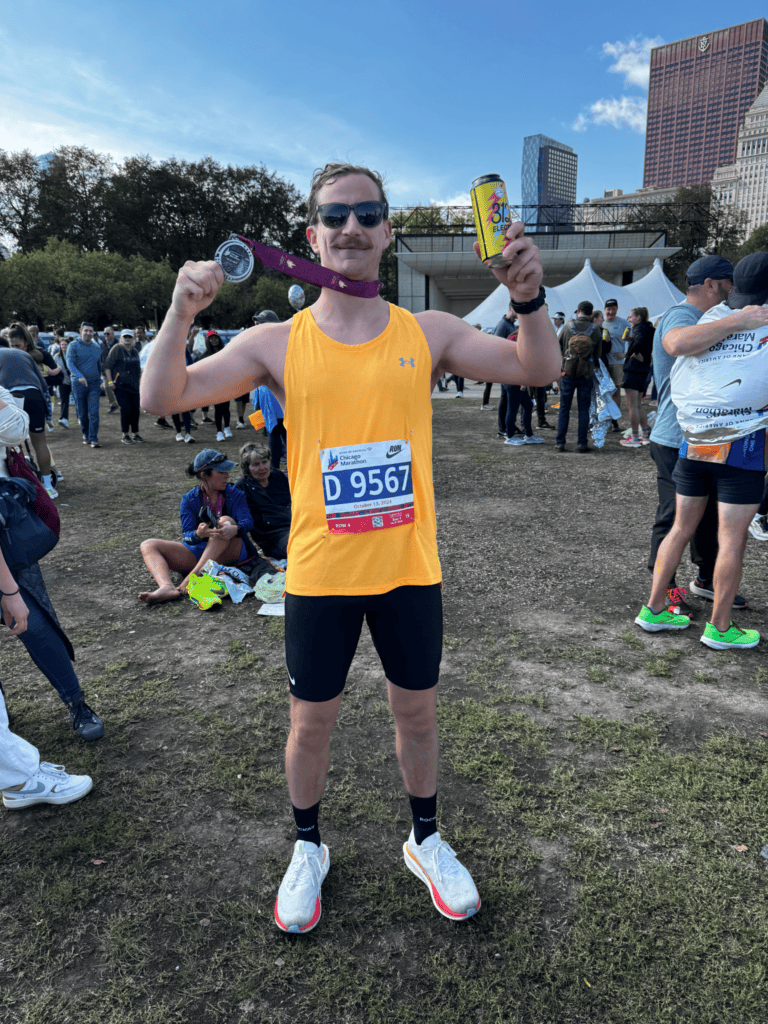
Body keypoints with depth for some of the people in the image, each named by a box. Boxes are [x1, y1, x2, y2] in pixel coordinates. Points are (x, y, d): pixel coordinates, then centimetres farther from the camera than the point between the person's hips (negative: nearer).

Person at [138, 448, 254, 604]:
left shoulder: (234, 494, 0)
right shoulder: (190, 499, 1)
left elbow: (248, 521, -15)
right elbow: (188, 535, -8)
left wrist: (235, 529, -39)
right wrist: (198, 534, -33)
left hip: (229, 554, -2)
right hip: (198, 552, 2)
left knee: (225, 521, -30)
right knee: (148, 546, -11)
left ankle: (190, 580, -39)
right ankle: (166, 587, -43)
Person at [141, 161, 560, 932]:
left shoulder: (427, 333, -2)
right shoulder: (277, 343, -4)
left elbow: (537, 370, -5)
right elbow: (161, 398, -8)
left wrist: (528, 297, -23)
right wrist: (182, 311, -23)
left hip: (409, 569, 1)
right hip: (318, 574, -1)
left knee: (416, 711, 18)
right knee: (310, 722, 15)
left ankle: (425, 840, 45)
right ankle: (308, 848, 44)